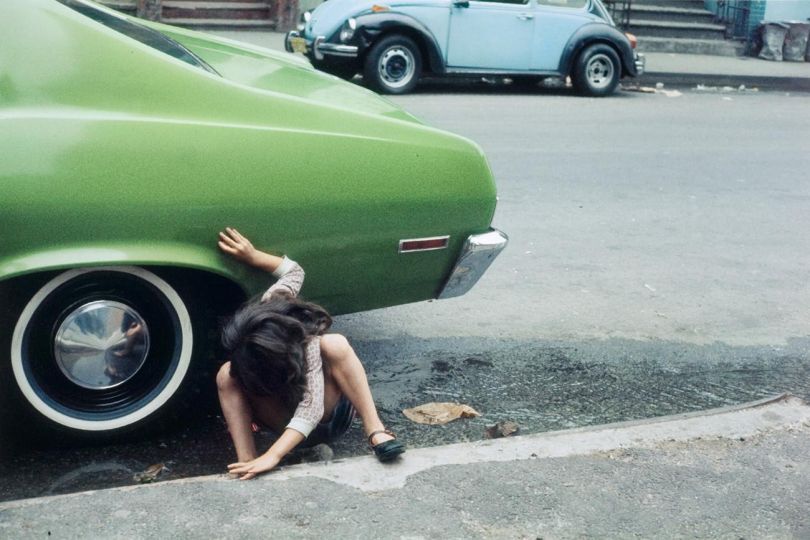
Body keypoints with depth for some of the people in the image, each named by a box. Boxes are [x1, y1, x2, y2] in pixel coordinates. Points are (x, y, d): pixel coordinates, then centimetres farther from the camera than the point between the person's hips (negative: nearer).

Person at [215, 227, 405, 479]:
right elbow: (294, 270, -2)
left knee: (335, 344, -37)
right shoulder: (267, 309, -21)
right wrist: (253, 256, -9)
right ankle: (246, 462, -35)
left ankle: (376, 431, -37)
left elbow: (311, 408, -44)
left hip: (327, 413, -5)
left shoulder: (307, 345, -35)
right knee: (226, 375, -25)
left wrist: (272, 456, -54)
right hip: (286, 418, 5)